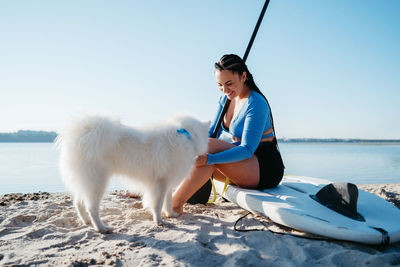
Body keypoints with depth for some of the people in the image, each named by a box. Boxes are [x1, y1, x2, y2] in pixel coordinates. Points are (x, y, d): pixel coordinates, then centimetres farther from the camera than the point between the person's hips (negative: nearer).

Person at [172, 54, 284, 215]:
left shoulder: (256, 104, -19)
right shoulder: (226, 99, 6)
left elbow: (247, 149, -26)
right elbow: (212, 131, 4)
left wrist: (209, 159, -37)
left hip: (265, 168, -8)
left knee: (210, 146, -28)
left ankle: (174, 204, -27)